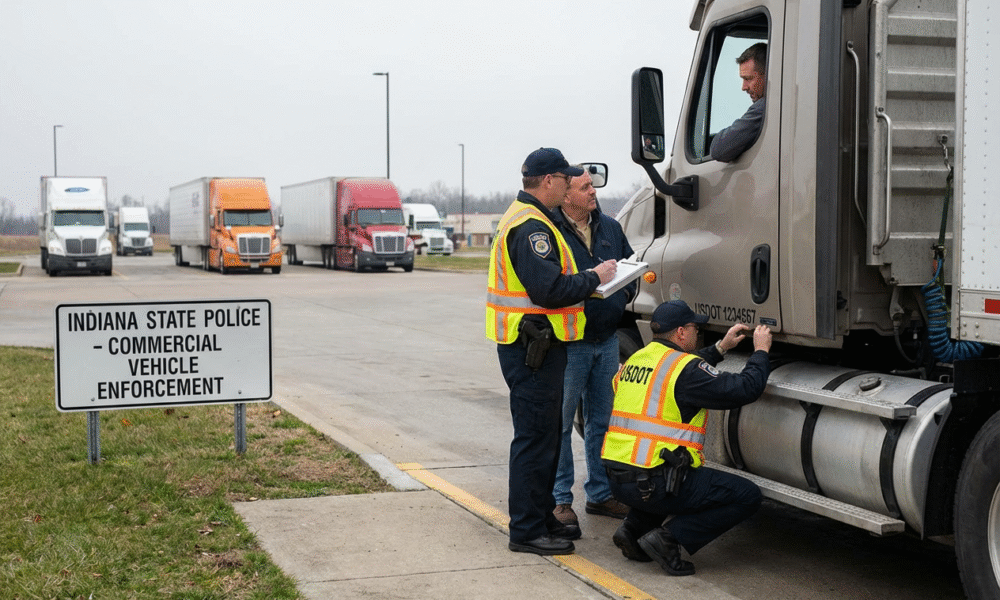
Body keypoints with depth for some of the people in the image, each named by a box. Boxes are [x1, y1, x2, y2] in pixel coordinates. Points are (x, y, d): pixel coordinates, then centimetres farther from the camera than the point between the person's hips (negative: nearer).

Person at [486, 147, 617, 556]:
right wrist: (594, 279, -12)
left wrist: (584, 280, 10)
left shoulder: (525, 218, 18)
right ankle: (526, 530, 2)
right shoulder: (531, 226, -18)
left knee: (544, 435, 18)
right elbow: (550, 291, -26)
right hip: (533, 347, -11)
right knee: (535, 438, -5)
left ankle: (541, 518, 27)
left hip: (534, 346, 11)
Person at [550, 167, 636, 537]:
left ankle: (600, 493, 27)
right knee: (560, 423, 0)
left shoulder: (610, 228, 11)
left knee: (602, 421, 15)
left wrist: (625, 292, 1)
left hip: (607, 340, 7)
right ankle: (559, 499, 10)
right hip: (569, 342, -7)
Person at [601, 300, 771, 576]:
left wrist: (720, 347, 33)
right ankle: (670, 537, -8)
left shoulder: (636, 359, 14)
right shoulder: (684, 366, -11)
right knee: (748, 496, 1)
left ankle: (634, 528, 19)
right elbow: (745, 389, -10)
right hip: (654, 485, -8)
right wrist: (761, 351, 6)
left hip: (617, 480, 8)